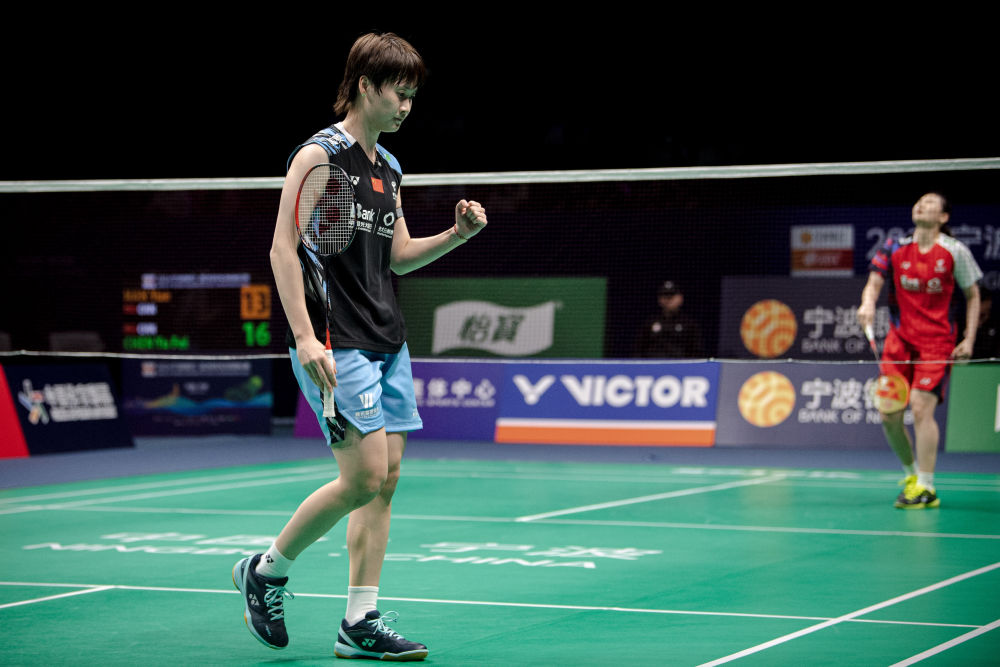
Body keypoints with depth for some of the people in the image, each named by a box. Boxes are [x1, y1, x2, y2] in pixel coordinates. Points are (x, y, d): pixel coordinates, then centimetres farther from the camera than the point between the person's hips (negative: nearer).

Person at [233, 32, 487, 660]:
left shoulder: (388, 168, 15)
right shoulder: (320, 155, -9)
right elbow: (283, 247, -14)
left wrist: (457, 234, 6)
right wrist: (305, 337, -21)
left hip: (387, 343, 8)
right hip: (336, 345, -8)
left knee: (387, 477, 5)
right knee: (363, 477, -12)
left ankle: (360, 623, 9)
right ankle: (265, 570, 9)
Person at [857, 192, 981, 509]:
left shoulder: (955, 251, -1)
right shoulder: (894, 248, 6)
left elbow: (973, 295, 7)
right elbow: (874, 281, -4)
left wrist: (969, 340, -1)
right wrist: (868, 303, -27)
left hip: (937, 341, -4)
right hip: (899, 338, 4)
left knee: (921, 408, -16)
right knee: (889, 414, 1)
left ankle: (926, 488, -9)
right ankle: (911, 473, 25)